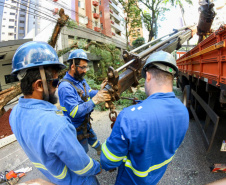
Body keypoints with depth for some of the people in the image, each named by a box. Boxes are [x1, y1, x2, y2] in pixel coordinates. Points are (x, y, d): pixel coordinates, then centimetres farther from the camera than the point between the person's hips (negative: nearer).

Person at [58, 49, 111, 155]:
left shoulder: (80, 80, -2)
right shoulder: (65, 87, -31)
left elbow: (89, 93, 4)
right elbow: (75, 112, -34)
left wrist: (99, 92, -17)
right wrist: (95, 100, -39)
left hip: (85, 122, 8)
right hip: (77, 127, -8)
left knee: (92, 137, 32)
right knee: (83, 151, 14)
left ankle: (100, 150, 57)